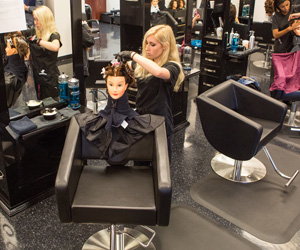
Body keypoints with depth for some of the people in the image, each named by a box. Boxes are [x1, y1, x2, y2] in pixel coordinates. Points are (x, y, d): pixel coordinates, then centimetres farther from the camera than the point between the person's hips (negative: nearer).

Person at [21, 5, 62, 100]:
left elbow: (55, 47, -31)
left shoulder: (54, 35, -10)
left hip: (50, 78, -5)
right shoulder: (33, 32, 9)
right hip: (37, 76, 5)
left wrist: (37, 40, -33)